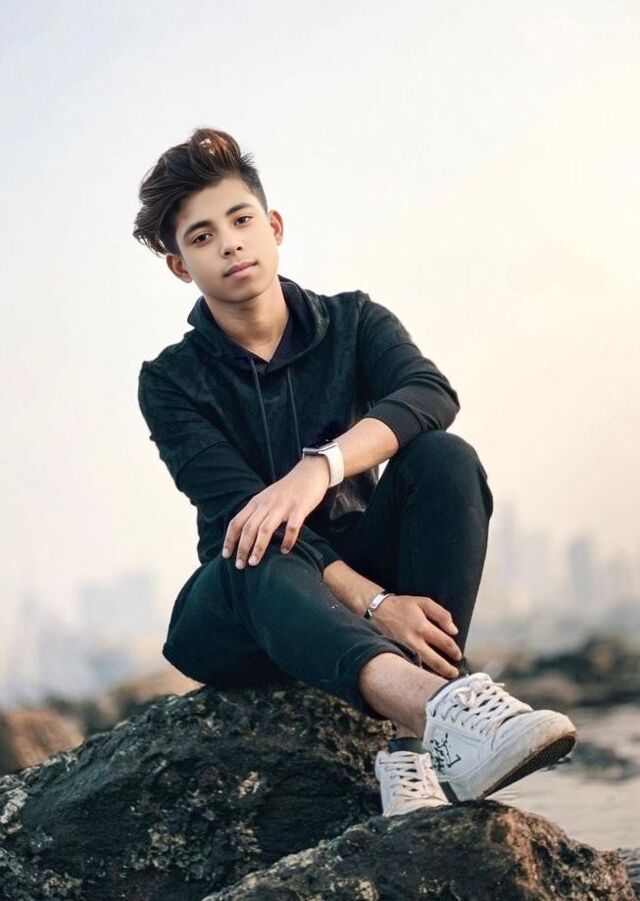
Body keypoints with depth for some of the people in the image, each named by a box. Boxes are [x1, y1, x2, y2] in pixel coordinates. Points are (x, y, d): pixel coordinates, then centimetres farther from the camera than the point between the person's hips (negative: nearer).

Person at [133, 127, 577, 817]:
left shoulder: (352, 321, 4)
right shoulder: (171, 382, -2)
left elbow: (431, 394, -19)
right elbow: (240, 509, -18)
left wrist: (321, 466, -38)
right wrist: (372, 604, -32)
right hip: (246, 611, -2)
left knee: (445, 458, -24)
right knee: (263, 551, -36)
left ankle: (415, 747, -38)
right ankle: (437, 700, -67)